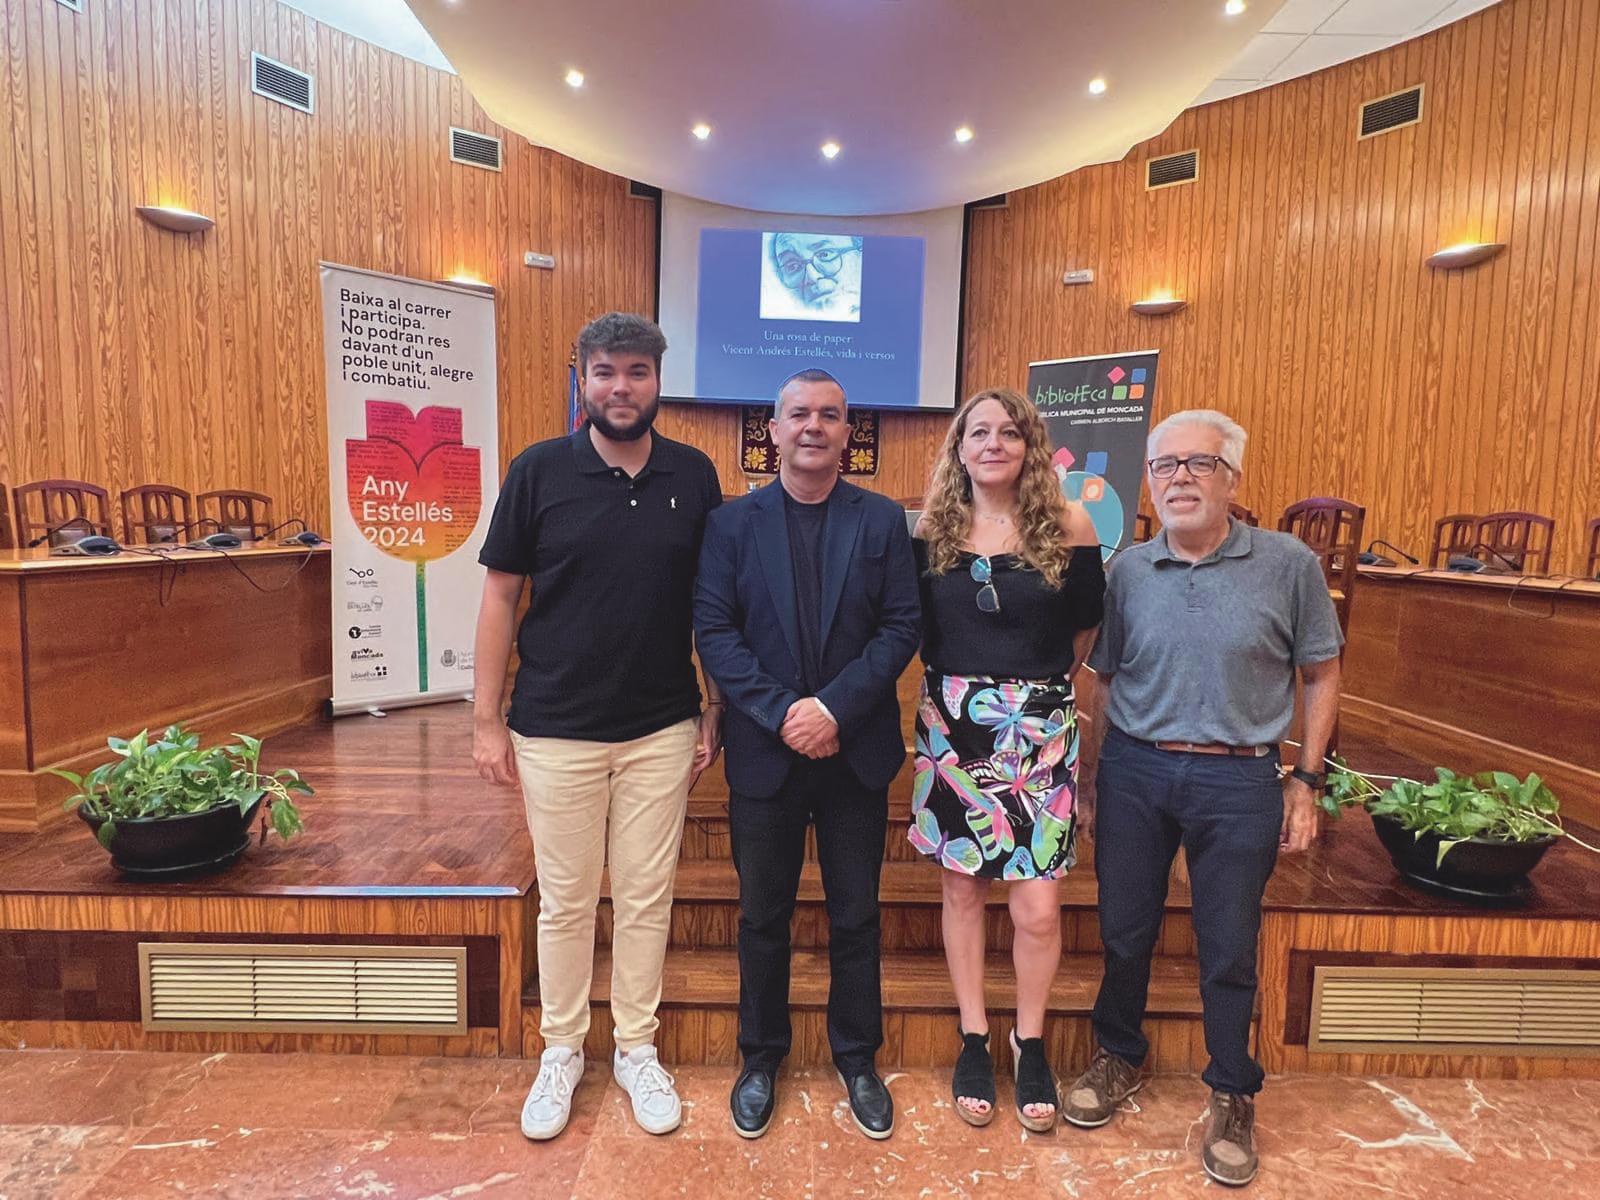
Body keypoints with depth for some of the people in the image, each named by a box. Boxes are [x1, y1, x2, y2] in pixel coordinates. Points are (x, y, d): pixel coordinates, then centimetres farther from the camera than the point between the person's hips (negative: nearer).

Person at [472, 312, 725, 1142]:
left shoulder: (694, 476, 0)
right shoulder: (539, 470, -4)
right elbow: (500, 594, -1)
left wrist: (716, 711, 3)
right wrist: (486, 718, -3)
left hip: (662, 731, 1)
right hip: (555, 731, -1)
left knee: (646, 896, 12)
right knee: (564, 900, 13)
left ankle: (636, 1050, 33)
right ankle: (560, 1052, 34)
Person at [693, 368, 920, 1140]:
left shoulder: (883, 520, 1)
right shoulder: (731, 522, 1)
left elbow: (902, 626, -5)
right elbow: (713, 631, -5)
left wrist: (835, 707, -16)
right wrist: (781, 713, -16)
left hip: (857, 751, 0)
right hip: (764, 751, 0)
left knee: (856, 915, 14)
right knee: (763, 916, 14)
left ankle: (858, 1060, 34)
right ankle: (761, 1060, 35)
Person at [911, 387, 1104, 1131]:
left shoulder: (1067, 527, -3)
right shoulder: (932, 531, 0)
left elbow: (1087, 624, 6)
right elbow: (913, 625, 9)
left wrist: (1038, 683, 11)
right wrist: (962, 681, 4)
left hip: (1039, 731, -1)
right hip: (952, 726, 2)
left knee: (1037, 907, 0)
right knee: (962, 891, 11)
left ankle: (1030, 1045, 25)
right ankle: (973, 1041, 29)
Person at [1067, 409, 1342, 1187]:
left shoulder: (1289, 565, -5)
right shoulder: (1128, 570, 1)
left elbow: (1321, 677, 3)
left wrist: (1305, 781, -1)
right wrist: (1092, 774, 8)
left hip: (1238, 780, -2)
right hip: (1134, 771, 2)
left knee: (1228, 948, 10)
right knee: (1123, 931, 14)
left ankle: (1233, 1095, 34)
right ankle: (1120, 1056, 40)